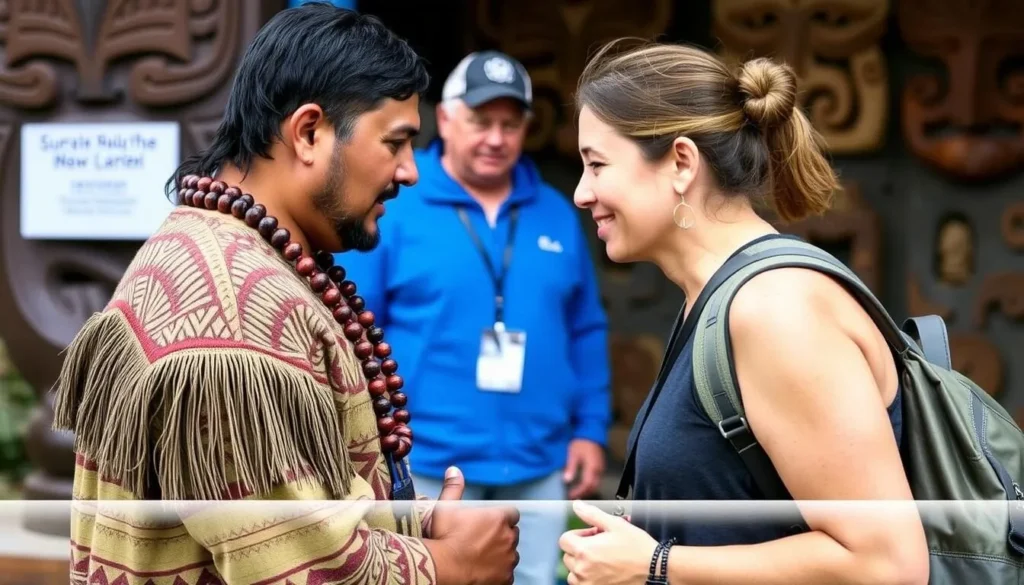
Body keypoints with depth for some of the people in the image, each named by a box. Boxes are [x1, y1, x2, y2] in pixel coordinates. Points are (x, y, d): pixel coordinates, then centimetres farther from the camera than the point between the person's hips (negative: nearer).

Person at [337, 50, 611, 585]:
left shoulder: (557, 216, 10)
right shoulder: (390, 210, -4)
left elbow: (586, 332, 14)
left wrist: (591, 430, 7)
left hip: (537, 466, 4)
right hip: (428, 465, -4)